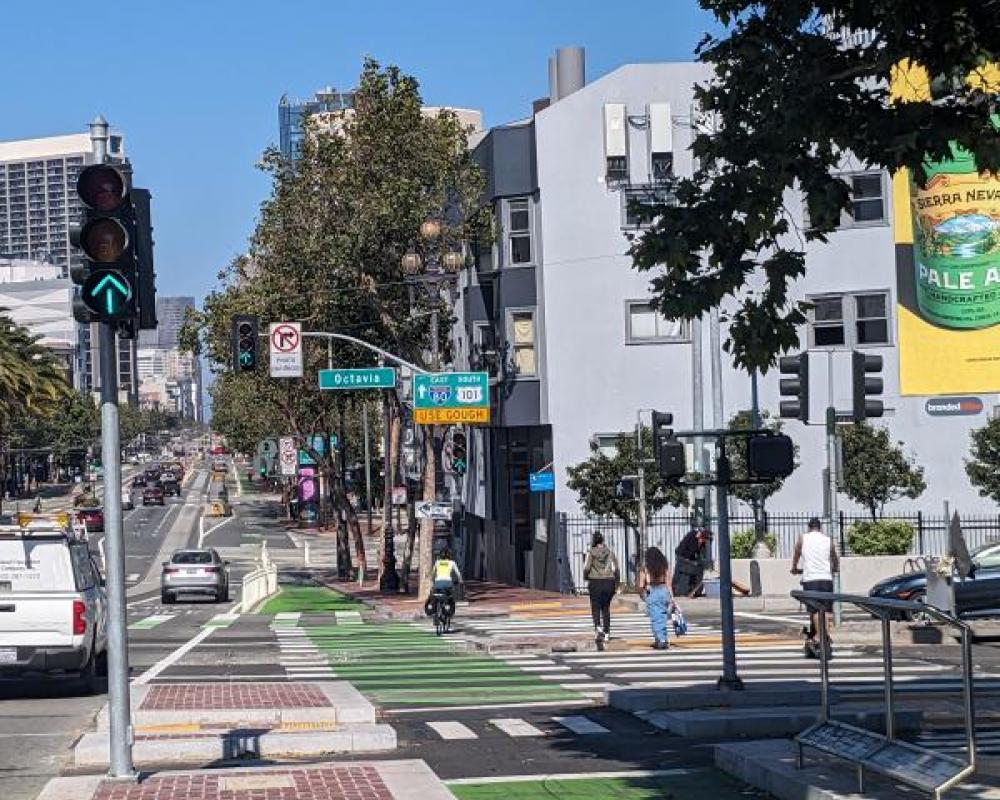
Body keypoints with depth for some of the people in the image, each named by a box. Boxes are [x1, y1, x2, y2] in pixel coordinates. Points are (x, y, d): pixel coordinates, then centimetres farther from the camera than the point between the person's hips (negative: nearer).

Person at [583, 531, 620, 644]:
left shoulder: (591, 553, -4)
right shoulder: (610, 553, 3)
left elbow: (586, 568, -11)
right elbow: (615, 569, -1)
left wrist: (586, 578, 8)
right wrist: (616, 584, 7)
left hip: (595, 582, -3)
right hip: (608, 582, 3)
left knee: (595, 608, 3)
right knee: (606, 608, 16)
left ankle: (598, 626, -23)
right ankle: (606, 632, 17)